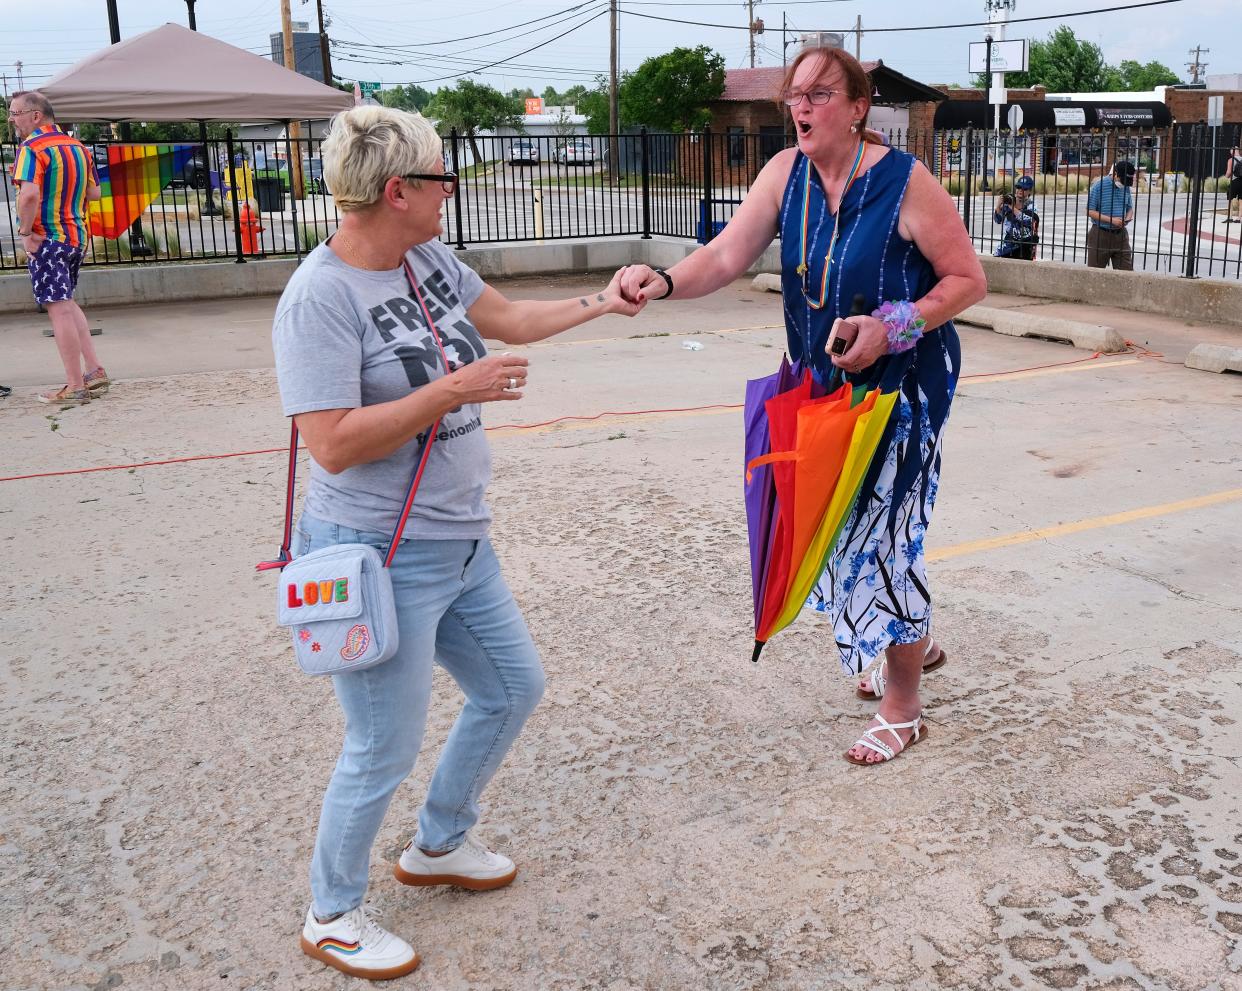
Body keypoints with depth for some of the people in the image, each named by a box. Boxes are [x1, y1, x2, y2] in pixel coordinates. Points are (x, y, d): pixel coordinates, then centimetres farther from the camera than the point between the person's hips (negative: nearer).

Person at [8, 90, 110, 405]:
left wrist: (25, 231, -16)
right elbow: (94, 193, 14)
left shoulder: (32, 149, -14)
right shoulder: (78, 147, 10)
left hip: (45, 239, -8)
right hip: (78, 235, 8)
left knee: (59, 309, -4)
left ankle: (75, 387, -2)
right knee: (67, 303, 20)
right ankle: (94, 371, 16)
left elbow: (29, 194, -27)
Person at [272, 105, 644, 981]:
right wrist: (454, 390, -25)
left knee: (514, 688, 22)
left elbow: (510, 319, 19)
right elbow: (333, 444, -26)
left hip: (460, 542, 9)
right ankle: (332, 917, 30)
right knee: (386, 750, 4)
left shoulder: (428, 259, 3)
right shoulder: (320, 297, -21)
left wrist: (602, 303, 19)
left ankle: (439, 846, 44)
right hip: (381, 560, -9)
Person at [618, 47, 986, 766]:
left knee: (882, 527, -2)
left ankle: (903, 708, 16)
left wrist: (891, 328, -25)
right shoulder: (786, 173, -3)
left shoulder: (905, 182, -19)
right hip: (824, 384, 6)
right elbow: (728, 255, -14)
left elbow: (968, 280, -12)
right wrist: (666, 282, -33)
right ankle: (917, 642, 44)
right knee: (846, 521, 17)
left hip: (901, 388, -6)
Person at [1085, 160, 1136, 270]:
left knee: (1127, 272, 0)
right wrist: (1111, 220, -19)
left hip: (1120, 235, 5)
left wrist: (1128, 218, -6)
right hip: (1100, 235, -4)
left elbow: (1130, 208, 19)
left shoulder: (1126, 187, 8)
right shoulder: (1099, 186, -10)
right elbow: (1090, 211, -11)